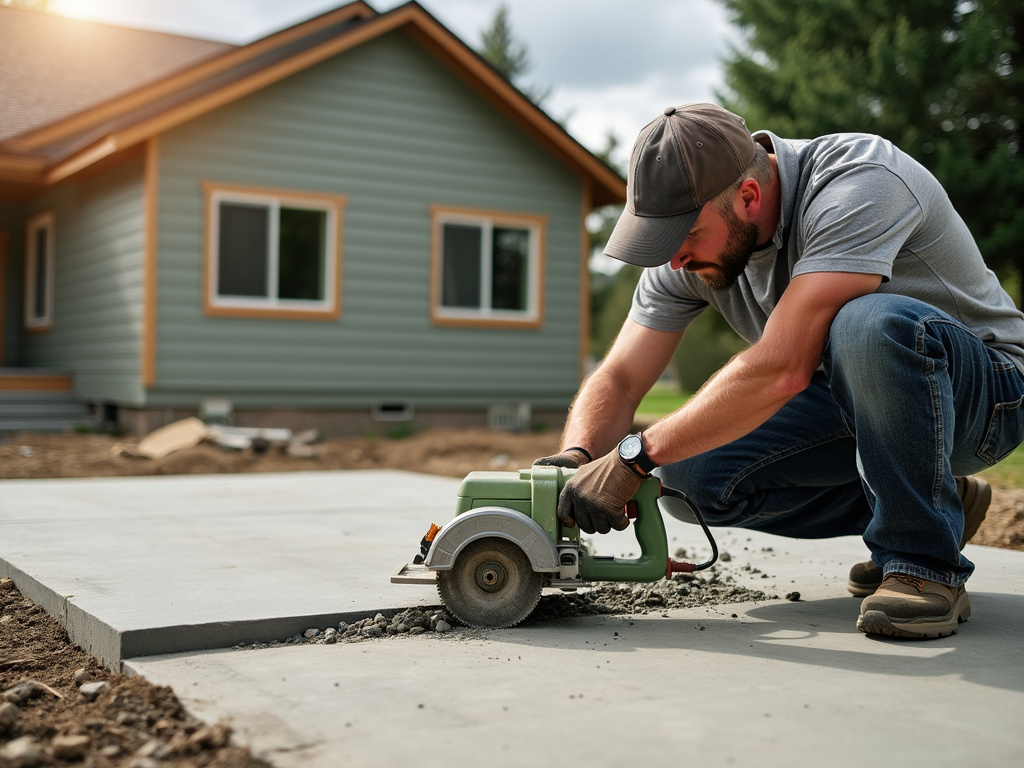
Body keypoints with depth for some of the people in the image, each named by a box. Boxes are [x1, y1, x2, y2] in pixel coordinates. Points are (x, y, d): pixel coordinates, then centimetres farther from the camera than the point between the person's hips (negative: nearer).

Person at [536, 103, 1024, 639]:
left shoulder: (860, 185, -31)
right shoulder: (693, 243, -9)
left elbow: (783, 369, -41)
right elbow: (618, 380, -9)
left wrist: (634, 455, -39)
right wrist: (575, 459, -30)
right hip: (860, 397, 7)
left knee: (871, 325, -39)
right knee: (694, 469, -16)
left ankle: (925, 563, -19)